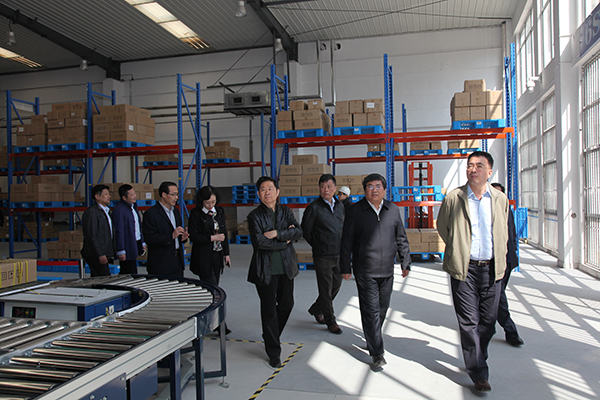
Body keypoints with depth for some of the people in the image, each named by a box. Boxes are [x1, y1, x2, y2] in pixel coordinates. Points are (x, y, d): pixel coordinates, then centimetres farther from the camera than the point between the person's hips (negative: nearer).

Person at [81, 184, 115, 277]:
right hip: (95, 255, -9)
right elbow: (91, 236, -17)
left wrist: (109, 253, 18)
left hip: (103, 254, 9)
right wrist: (100, 255, -19)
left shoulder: (107, 211, 18)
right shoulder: (91, 212, -12)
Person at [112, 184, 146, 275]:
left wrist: (142, 242, 20)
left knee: (125, 274, 14)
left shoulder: (133, 206, 13)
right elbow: (119, 232, -18)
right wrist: (120, 251, -18)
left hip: (136, 244, 9)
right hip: (127, 248, -9)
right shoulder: (118, 210, -17)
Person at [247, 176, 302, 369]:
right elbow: (259, 241, -17)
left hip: (286, 266, 5)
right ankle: (273, 352, 15)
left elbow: (298, 232, -6)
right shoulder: (254, 215, -5)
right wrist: (285, 241, -10)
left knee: (287, 304, 13)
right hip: (266, 269, -4)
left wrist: (277, 233, -20)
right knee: (269, 310, 2)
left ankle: (271, 336, 40)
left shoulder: (285, 211, 8)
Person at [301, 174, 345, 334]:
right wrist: (318, 246, 4)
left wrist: (342, 247, 14)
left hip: (338, 255, 6)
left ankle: (316, 309, 36)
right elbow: (305, 231, -3)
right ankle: (330, 321, 17)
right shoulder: (314, 208, -10)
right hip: (322, 256, -6)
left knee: (336, 285, 15)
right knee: (326, 289, 2)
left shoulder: (340, 206, 8)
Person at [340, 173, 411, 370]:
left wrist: (405, 262, 13)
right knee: (371, 311, -4)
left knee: (382, 309, 14)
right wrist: (345, 267, -3)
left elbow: (401, 239, 15)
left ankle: (372, 338, 36)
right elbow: (346, 242, -1)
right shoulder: (355, 211, -3)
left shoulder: (393, 210, 8)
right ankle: (377, 353, 5)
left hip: (387, 271, 4)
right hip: (365, 272, -4)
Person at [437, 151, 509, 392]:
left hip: (491, 269, 3)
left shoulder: (500, 200, 7)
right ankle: (479, 374, 10)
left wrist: (499, 260, 11)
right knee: (469, 322, -1)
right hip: (464, 269, -3)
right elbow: (442, 227, 9)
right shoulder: (453, 198, -1)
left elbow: (503, 234, 17)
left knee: (488, 322, 10)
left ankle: (476, 360, 33)